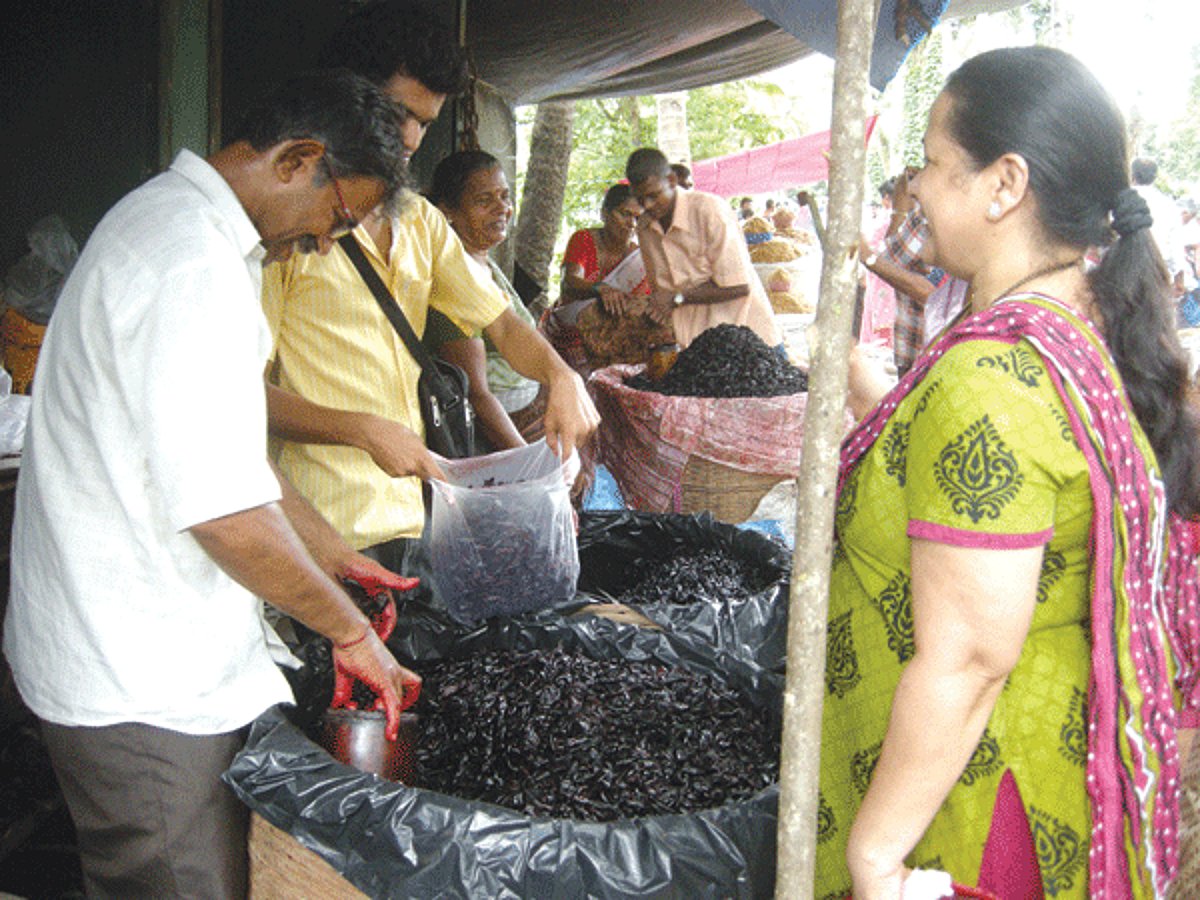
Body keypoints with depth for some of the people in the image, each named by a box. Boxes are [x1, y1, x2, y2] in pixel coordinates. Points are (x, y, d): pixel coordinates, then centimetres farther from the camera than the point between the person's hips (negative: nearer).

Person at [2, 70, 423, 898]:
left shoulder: (171, 220, 12)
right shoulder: (195, 265, -23)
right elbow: (225, 512, -26)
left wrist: (332, 555, 20)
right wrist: (350, 629, -12)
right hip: (145, 688, -10)